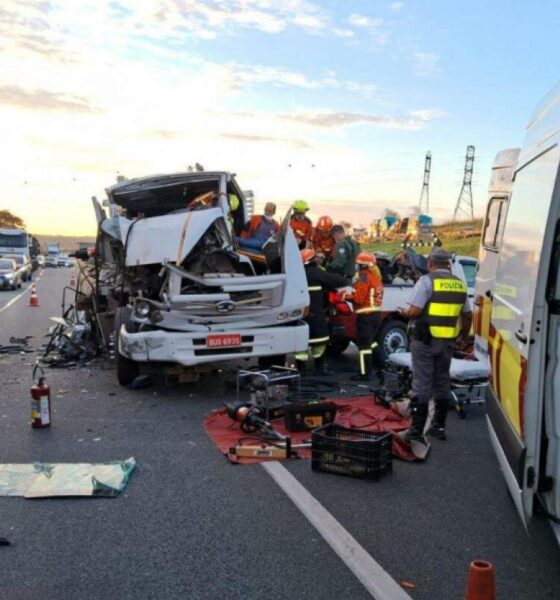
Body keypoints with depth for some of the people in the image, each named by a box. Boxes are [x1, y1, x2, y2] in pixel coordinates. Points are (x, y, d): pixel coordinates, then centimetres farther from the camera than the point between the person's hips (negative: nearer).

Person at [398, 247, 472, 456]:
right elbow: (467, 315, 14)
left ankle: (417, 431, -5)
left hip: (425, 340, -5)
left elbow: (414, 311, -18)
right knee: (442, 382, 16)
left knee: (422, 384, -3)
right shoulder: (460, 284, 8)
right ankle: (439, 427, 24)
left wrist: (404, 313, 3)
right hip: (447, 342, 5)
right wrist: (464, 335, 29)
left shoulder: (427, 281, -11)